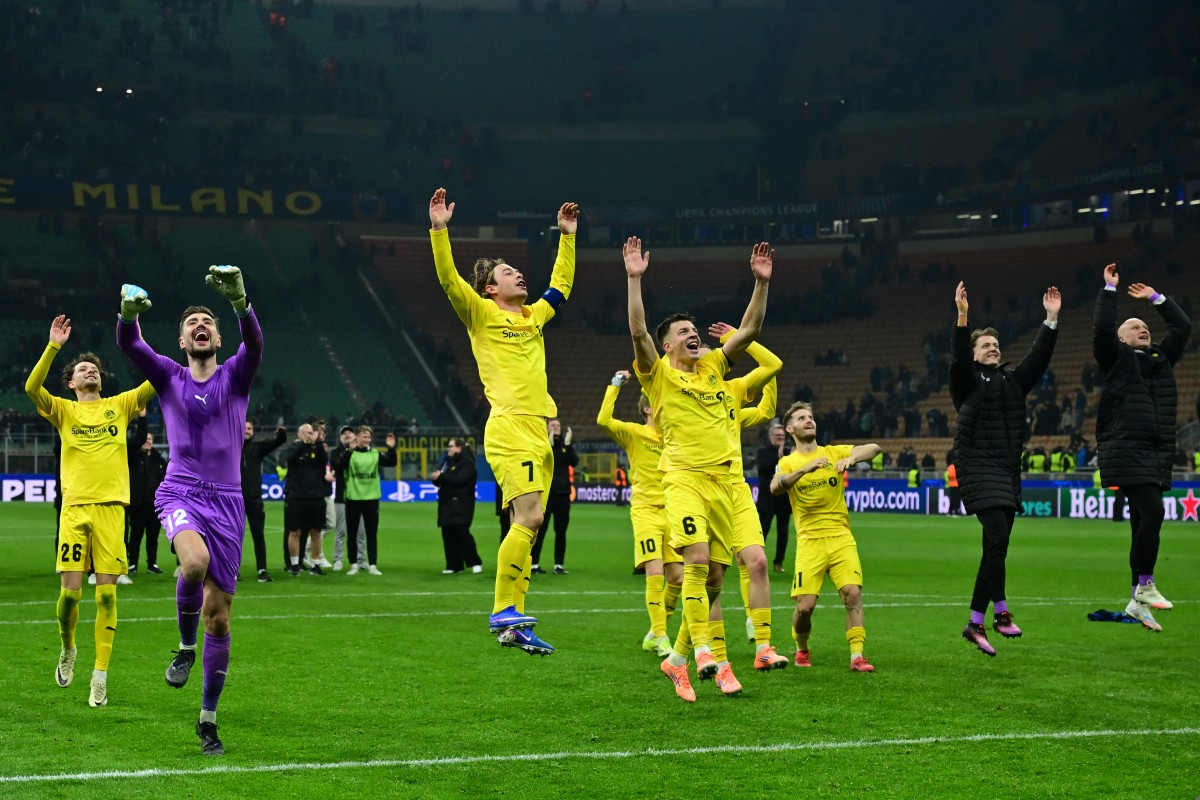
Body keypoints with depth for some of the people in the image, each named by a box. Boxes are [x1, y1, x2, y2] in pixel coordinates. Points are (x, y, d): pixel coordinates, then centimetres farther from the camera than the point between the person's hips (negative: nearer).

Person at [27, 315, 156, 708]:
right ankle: (68, 649, 24)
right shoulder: (64, 410, 11)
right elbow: (31, 387, -7)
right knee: (70, 591, -6)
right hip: (74, 508, -1)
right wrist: (53, 346, -14)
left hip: (111, 508, 1)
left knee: (106, 592, -4)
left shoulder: (119, 406, 15)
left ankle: (100, 675, 1)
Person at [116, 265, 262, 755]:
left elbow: (254, 343, -15)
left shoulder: (235, 377, 6)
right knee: (195, 560, -35)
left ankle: (208, 720, 15)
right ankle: (185, 647, -8)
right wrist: (129, 312, -31)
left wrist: (239, 301, -36)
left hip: (226, 503, 1)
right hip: (179, 494, -1)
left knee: (218, 616, 0)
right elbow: (127, 345, -8)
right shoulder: (168, 377, 9)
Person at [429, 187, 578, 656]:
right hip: (509, 428, -7)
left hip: (538, 431, 7)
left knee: (527, 525, 3)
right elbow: (448, 279, -8)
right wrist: (439, 230, -14)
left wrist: (567, 236, 39)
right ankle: (503, 613, -15)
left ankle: (513, 623, 5)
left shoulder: (533, 316, 23)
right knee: (528, 517, -19)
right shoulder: (481, 314, 5)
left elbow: (561, 283, 38)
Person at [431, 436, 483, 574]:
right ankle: (454, 565, 9)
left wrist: (441, 477, -20)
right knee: (448, 534, 4)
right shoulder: (447, 461, 19)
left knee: (461, 532, -13)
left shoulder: (467, 463, -7)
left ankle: (475, 562, -4)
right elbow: (439, 479, 14)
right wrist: (436, 477, -9)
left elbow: (459, 479, -22)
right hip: (446, 504, 8)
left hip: (461, 505, -8)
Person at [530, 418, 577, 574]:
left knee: (561, 531, 5)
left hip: (563, 494, 4)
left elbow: (574, 462, -4)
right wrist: (549, 445, -23)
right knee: (540, 530, -4)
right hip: (545, 494, -3)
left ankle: (559, 565, 10)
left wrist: (568, 445, -16)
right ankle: (534, 564, 0)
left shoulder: (565, 445, 10)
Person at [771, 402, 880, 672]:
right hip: (809, 541, -1)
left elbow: (874, 448, -2)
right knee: (805, 605, -8)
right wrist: (805, 469, -28)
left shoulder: (833, 452, 12)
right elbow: (775, 487, -14)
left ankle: (857, 655, -14)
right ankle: (802, 650, 19)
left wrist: (851, 458, -22)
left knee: (853, 592, -17)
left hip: (841, 537, 1)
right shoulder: (788, 462, 8)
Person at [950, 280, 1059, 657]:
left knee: (995, 549, 7)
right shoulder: (967, 382, 1)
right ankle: (1001, 611, -11)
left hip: (1009, 471, 6)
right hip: (978, 468, -6)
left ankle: (975, 623, 14)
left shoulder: (1013, 380, 16)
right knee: (998, 538, -20)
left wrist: (1051, 320, -4)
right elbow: (958, 358, -17)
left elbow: (1038, 358, 6)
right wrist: (962, 316, -29)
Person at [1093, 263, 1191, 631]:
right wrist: (1109, 289, -1)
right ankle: (1145, 585, -11)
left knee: (1143, 524, 6)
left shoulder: (1160, 359, 21)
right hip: (1127, 451, -6)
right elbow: (1101, 328, -9)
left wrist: (1156, 297, 25)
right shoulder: (1116, 360, 5)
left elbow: (1183, 327, 22)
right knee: (1151, 513, -21)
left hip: (1158, 455, 6)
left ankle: (1137, 602, 9)